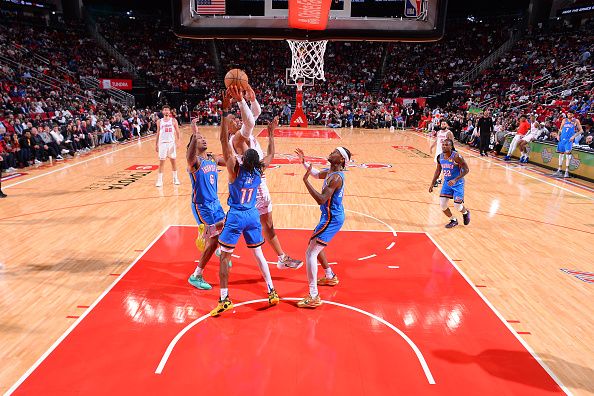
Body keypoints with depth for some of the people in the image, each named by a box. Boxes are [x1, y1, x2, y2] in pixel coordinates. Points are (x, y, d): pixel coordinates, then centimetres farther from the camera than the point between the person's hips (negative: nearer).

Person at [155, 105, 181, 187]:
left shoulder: (173, 120, 1)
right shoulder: (159, 121, 5)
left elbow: (177, 132, 1)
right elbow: (158, 133, 10)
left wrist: (177, 141, -12)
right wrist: (156, 144, 7)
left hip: (171, 143, 0)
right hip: (162, 143, 0)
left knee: (173, 160, 7)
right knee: (161, 161, -1)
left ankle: (175, 178, 20)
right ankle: (159, 180, 4)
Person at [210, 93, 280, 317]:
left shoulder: (235, 168, -16)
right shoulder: (259, 170, -5)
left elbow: (224, 141, -19)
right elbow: (271, 154, 15)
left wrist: (225, 113, -19)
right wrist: (271, 134, 24)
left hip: (236, 216, -4)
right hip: (252, 215, 4)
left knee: (224, 257, 5)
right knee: (258, 254, 16)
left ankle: (224, 299, 5)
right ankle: (272, 292, 20)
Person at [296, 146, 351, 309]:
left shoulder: (336, 177, -23)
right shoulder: (330, 171, 7)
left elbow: (321, 200, -30)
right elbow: (317, 174, 28)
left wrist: (306, 181, -27)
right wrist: (303, 161, 18)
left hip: (331, 219, -10)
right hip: (333, 216, 10)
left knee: (310, 253, -12)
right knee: (315, 246, 28)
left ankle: (313, 297, -10)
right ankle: (330, 277, 44)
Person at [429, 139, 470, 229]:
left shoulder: (456, 156, -22)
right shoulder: (440, 157, -3)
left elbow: (466, 170, -19)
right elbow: (438, 170, 12)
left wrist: (455, 180, -29)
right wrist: (432, 184, 11)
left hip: (457, 183, -5)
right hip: (447, 182, 5)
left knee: (457, 206, -4)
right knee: (442, 204, -4)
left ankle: (466, 213, 34)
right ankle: (453, 220, 21)